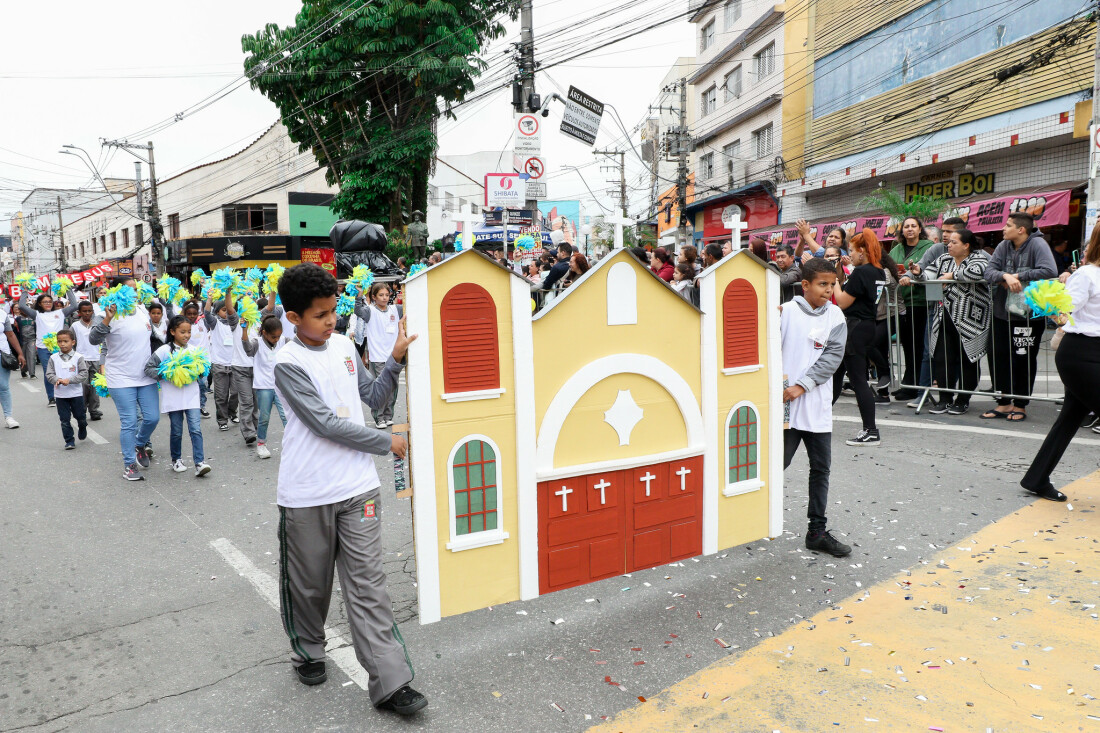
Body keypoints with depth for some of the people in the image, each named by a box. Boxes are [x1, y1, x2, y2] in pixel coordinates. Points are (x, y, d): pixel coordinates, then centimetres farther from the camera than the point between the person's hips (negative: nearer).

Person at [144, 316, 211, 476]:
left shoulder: (194, 350, 6)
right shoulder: (164, 350, -3)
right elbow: (148, 368, -3)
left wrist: (198, 374, -6)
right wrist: (165, 375, -15)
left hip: (191, 396, 1)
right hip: (173, 398, -1)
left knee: (196, 429, -8)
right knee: (176, 431, 10)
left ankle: (200, 463, -11)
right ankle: (176, 460, 29)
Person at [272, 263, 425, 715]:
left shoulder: (344, 346, 7)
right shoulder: (288, 364, -11)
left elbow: (375, 398, 13)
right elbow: (326, 424, -17)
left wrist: (396, 359, -3)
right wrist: (386, 443, -10)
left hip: (357, 487, 4)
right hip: (307, 495, -4)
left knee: (367, 585, 3)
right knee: (308, 583, 15)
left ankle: (389, 682, 5)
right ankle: (308, 652, 40)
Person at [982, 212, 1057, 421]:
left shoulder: (1037, 244, -11)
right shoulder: (1004, 246, 5)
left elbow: (1050, 271, -25)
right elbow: (989, 271, -4)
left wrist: (1018, 276, -18)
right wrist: (1006, 276, -24)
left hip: (1030, 313, -5)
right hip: (1002, 312, 6)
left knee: (1023, 360, 3)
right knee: (997, 356, 5)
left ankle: (1020, 405, 16)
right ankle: (1003, 403, 17)